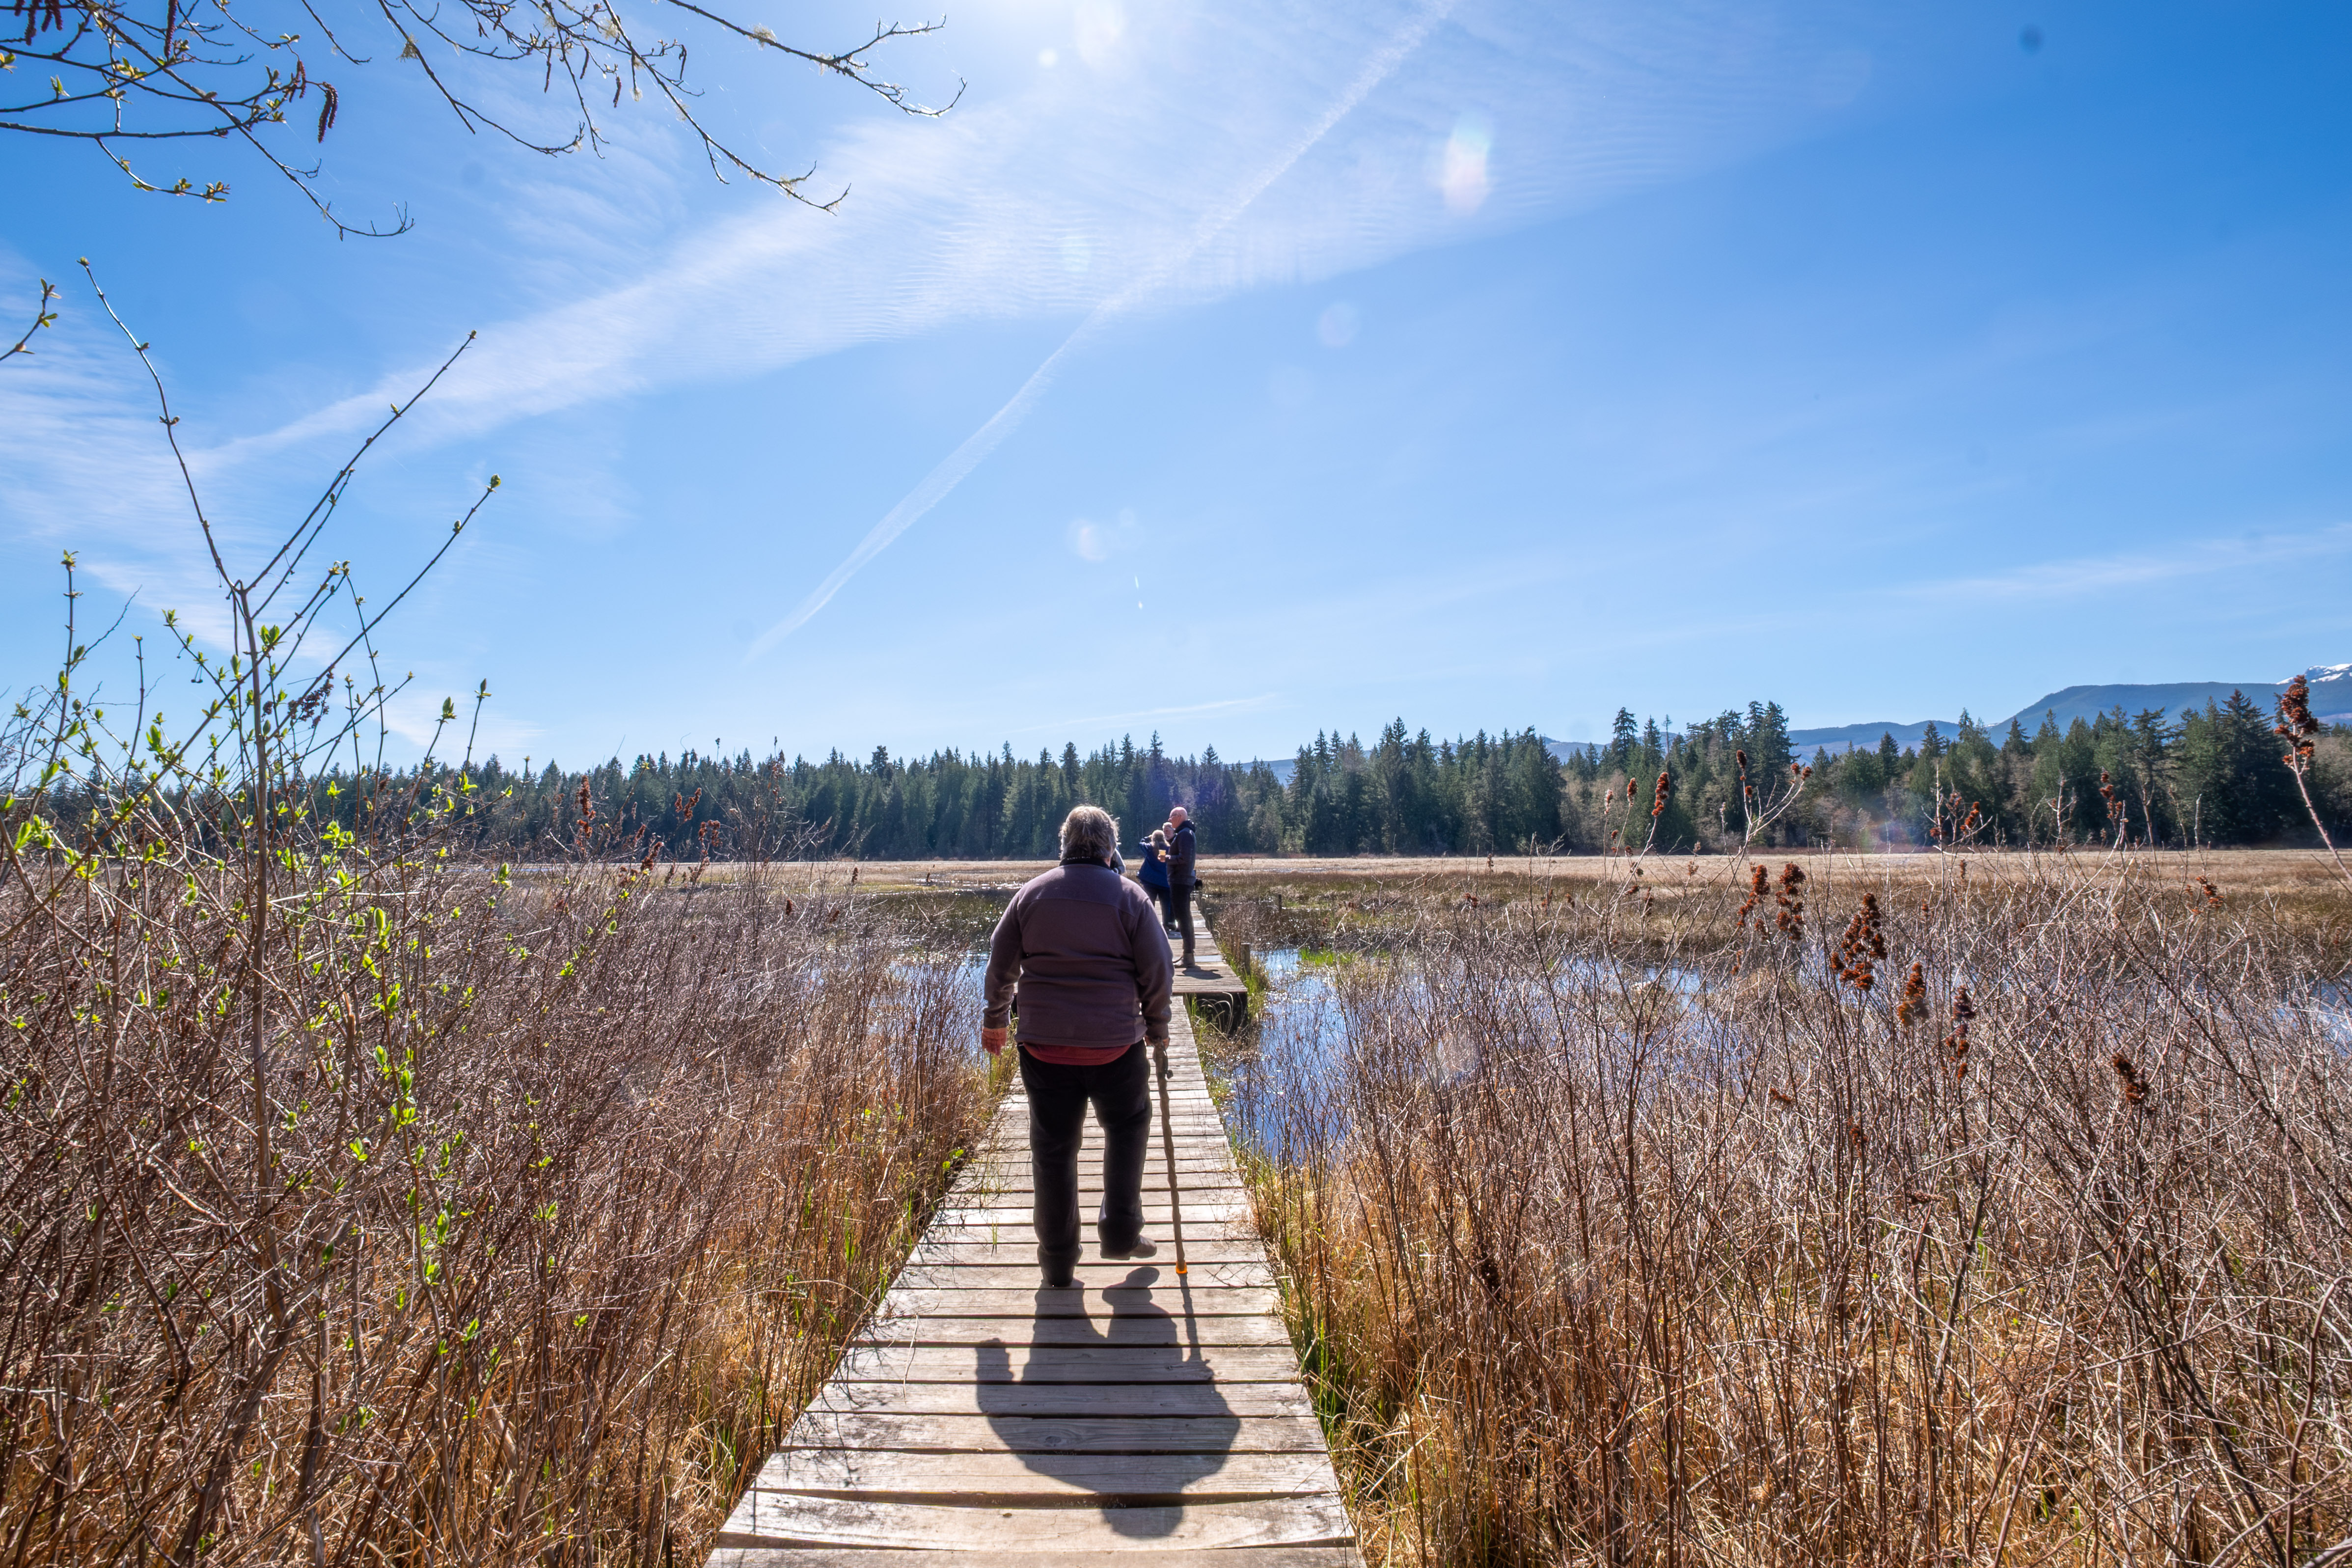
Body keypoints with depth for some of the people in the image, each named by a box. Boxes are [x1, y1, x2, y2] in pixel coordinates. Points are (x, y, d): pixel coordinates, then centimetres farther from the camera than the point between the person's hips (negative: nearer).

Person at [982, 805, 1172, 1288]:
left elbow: (1001, 964, 9)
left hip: (1044, 1044, 2)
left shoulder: (1032, 893, 3)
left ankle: (1058, 1263, 20)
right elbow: (1158, 972, -2)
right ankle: (1121, 1232, 21)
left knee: (1053, 1149, 11)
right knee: (1128, 1129, 21)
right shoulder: (1129, 895, -3)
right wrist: (1157, 1028, 12)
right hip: (1116, 1045, -2)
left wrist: (995, 1020, 23)